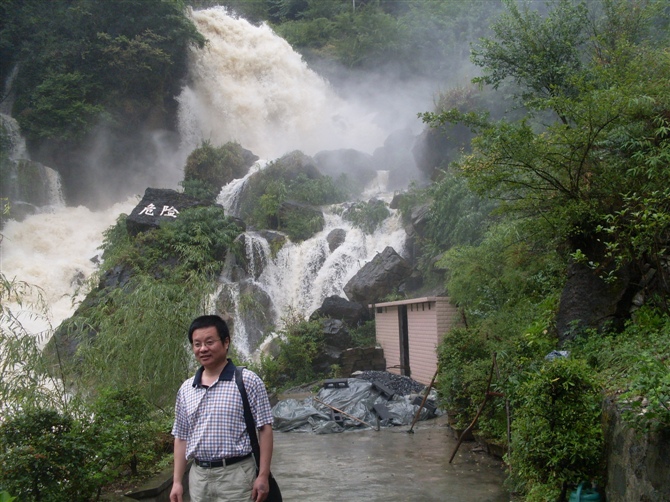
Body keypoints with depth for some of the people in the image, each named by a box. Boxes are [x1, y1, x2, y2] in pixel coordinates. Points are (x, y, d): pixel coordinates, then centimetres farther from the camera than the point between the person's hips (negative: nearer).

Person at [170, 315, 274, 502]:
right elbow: (181, 437, 13)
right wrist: (177, 481, 9)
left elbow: (265, 429, -7)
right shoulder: (186, 389, 8)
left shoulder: (248, 381, -7)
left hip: (235, 474, -5)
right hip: (198, 476, 5)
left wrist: (263, 476, -12)